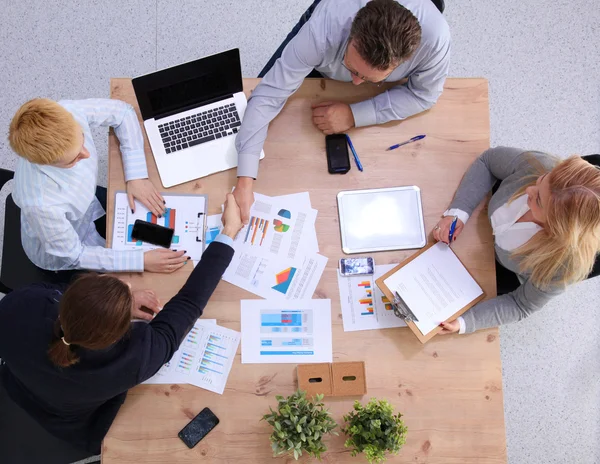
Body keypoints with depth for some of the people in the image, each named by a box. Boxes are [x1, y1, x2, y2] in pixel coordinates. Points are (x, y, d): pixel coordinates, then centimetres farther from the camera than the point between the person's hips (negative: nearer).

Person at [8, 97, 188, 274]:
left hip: (87, 205, 5)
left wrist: (137, 176, -20)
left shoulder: (69, 112, -33)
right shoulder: (41, 203, -44)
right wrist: (142, 260, -28)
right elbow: (73, 255, -26)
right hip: (63, 252, -5)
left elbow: (122, 111, -14)